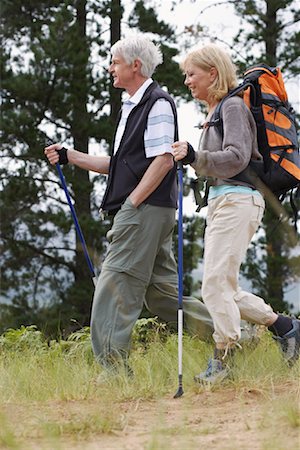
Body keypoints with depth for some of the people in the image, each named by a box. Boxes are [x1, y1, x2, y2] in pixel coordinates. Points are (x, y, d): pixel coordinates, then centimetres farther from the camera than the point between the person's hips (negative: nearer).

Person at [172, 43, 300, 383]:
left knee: (215, 283, -12)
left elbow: (237, 157, -19)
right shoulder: (213, 113, 20)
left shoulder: (233, 107, -7)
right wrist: (191, 158, 11)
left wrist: (194, 157, -28)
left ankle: (221, 359, -8)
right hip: (219, 202, 10)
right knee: (224, 290, 8)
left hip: (237, 200, -10)